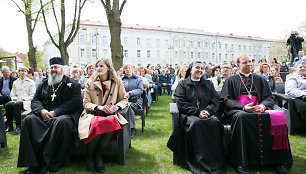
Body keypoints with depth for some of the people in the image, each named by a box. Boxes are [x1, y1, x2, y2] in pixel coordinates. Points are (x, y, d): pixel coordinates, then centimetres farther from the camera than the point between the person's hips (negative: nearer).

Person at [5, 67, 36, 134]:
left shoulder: (31, 82, 7)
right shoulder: (15, 82, 20)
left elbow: (32, 96, 0)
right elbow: (12, 94, 17)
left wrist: (23, 99, -13)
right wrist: (15, 99, -5)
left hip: (26, 101, -4)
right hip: (17, 101, 4)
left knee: (17, 105, -36)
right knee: (8, 105, -29)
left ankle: (18, 127, -30)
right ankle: (10, 126, -18)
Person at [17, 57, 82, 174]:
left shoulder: (73, 85, 9)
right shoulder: (44, 84, 24)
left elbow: (74, 102, -4)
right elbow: (35, 100, 17)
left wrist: (55, 112, -14)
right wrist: (41, 110, -7)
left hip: (64, 114, -4)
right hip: (43, 115, 4)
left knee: (62, 122, -38)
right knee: (29, 119, -26)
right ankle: (32, 163, -25)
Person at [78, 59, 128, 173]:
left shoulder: (117, 82, 10)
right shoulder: (90, 82, 8)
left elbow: (124, 99, 14)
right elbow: (86, 103, 4)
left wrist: (117, 106, -8)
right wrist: (99, 107, -15)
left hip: (110, 114, 1)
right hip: (93, 114, -1)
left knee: (112, 123, -36)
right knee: (97, 124, -36)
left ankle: (98, 155, -14)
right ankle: (89, 156, -11)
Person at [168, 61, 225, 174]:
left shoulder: (208, 84, 21)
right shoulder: (183, 84, 11)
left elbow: (216, 100, 10)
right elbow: (181, 103, -2)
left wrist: (208, 110, -12)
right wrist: (197, 112, -14)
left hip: (207, 114, 3)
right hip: (188, 115, -2)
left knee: (215, 122, -30)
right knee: (196, 123, -36)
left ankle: (216, 164, -24)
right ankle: (202, 164, -30)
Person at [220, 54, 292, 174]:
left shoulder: (259, 80, 23)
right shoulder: (231, 80, 14)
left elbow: (269, 98, 14)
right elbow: (226, 100, 1)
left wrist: (263, 105, -12)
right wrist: (243, 107, -16)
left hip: (258, 110, 3)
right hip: (237, 111, -3)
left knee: (278, 116, -27)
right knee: (242, 117, -39)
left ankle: (279, 162, -22)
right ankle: (240, 163, -34)